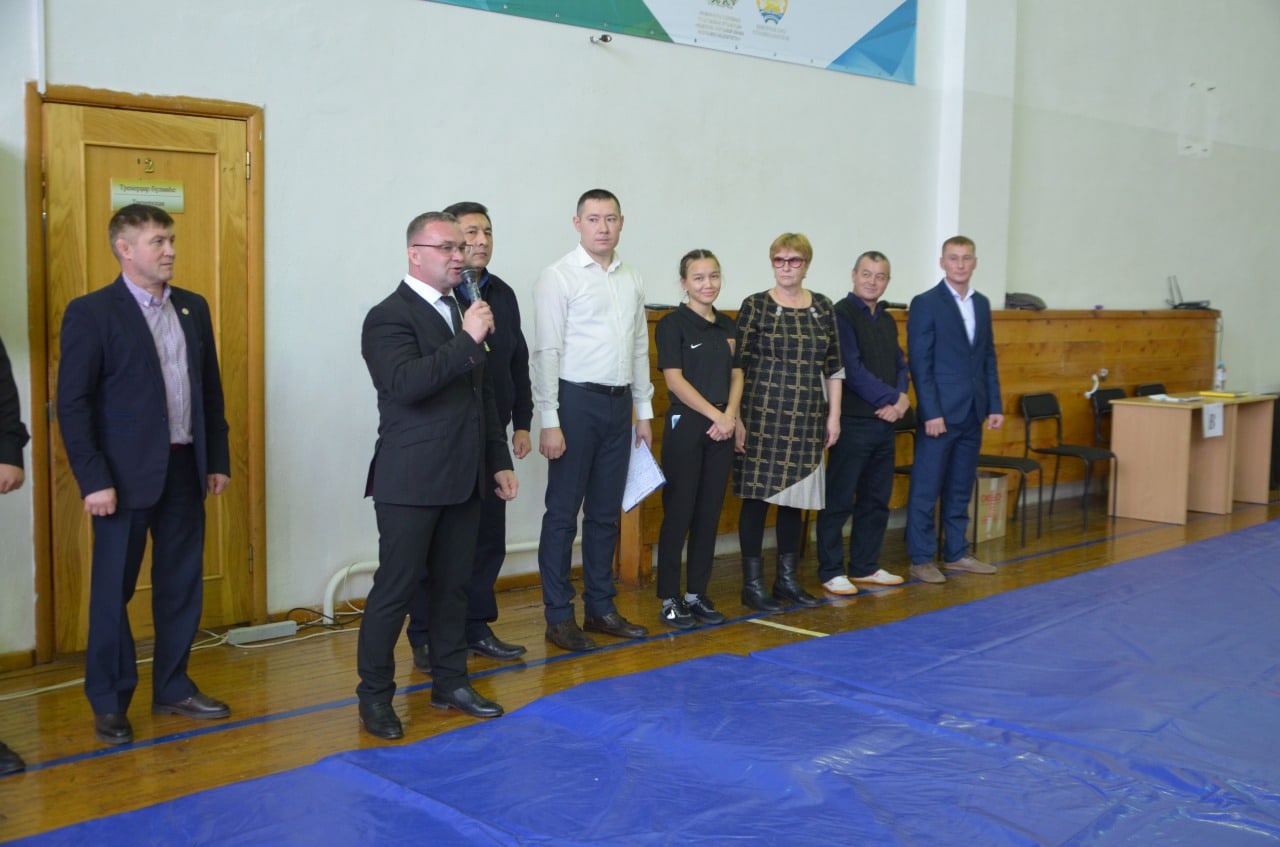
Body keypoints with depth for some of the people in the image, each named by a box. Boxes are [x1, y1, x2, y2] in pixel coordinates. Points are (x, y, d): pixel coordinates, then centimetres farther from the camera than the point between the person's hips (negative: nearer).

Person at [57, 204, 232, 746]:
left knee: (182, 585, 12)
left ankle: (172, 688, 27)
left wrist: (218, 459, 10)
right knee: (113, 590, 5)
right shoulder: (91, 313, -7)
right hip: (126, 475, -5)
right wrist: (93, 479, -15)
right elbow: (72, 404, -10)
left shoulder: (193, 308, 10)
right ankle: (109, 703, 19)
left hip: (186, 470, 5)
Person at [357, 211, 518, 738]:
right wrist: (467, 342, -26)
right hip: (411, 482, -7)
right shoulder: (390, 317, -10)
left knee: (453, 585, 14)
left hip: (463, 479, 7)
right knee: (395, 588, 1)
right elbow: (406, 384, -26)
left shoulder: (464, 311, 14)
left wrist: (499, 461, 17)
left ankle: (450, 683, 26)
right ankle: (374, 695, 14)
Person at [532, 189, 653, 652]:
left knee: (606, 512, 13)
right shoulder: (558, 277, -7)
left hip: (618, 404, 6)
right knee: (563, 512, 1)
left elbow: (640, 348, 15)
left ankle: (600, 608, 24)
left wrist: (644, 411, 13)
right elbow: (547, 352, -11)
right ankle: (558, 616, 10)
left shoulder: (632, 279, 11)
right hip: (576, 401, -6)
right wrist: (549, 421, -15)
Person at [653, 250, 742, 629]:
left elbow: (736, 376, 12)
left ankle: (697, 594, 17)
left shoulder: (727, 325, 12)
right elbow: (675, 380, -12)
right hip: (686, 425, -6)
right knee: (679, 512, -2)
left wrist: (731, 414, -6)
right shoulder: (672, 324, -6)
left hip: (722, 427, 6)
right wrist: (714, 415, -14)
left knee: (710, 513, 8)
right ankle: (669, 598, 5)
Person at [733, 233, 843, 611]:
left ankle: (787, 579, 23)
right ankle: (752, 583, 10)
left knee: (795, 496, 11)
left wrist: (834, 415, 7)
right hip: (762, 417, -4)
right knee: (757, 496, 0)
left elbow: (833, 366, 12)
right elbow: (737, 365, -4)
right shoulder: (755, 306, -2)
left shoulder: (823, 307, 8)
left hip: (807, 420, 4)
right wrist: (737, 418, -8)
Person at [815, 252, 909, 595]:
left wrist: (902, 399, -5)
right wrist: (890, 398, -11)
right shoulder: (841, 315, -9)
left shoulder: (887, 320, 16)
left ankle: (865, 567, 23)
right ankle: (831, 571, 6)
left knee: (876, 499, 13)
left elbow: (900, 365, 15)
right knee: (839, 500, -2)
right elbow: (852, 369, -16)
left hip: (885, 422, 8)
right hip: (853, 422, -8)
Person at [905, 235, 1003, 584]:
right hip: (940, 412, -6)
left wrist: (995, 405, 8)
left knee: (960, 490, 13)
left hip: (973, 413, 6)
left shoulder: (982, 304, 13)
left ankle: (956, 554, 22)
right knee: (926, 490, 0)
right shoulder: (925, 304, -6)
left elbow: (989, 358, 15)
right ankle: (921, 559, 8)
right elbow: (919, 362, -10)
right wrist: (931, 412, -15)